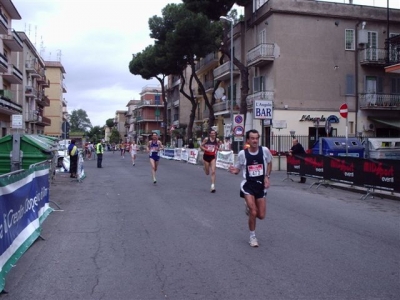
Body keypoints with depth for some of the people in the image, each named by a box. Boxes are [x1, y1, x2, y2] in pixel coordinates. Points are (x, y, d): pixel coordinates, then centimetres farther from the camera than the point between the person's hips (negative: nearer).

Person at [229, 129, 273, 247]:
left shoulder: (265, 150, -8)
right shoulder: (242, 153, -11)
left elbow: (269, 163, 12)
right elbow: (238, 169, 2)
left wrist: (267, 177, 0)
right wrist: (234, 170, -21)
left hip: (261, 185, 2)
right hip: (248, 185, -2)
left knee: (261, 215, 5)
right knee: (253, 213, -11)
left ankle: (249, 208, 41)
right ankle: (252, 237, 14)